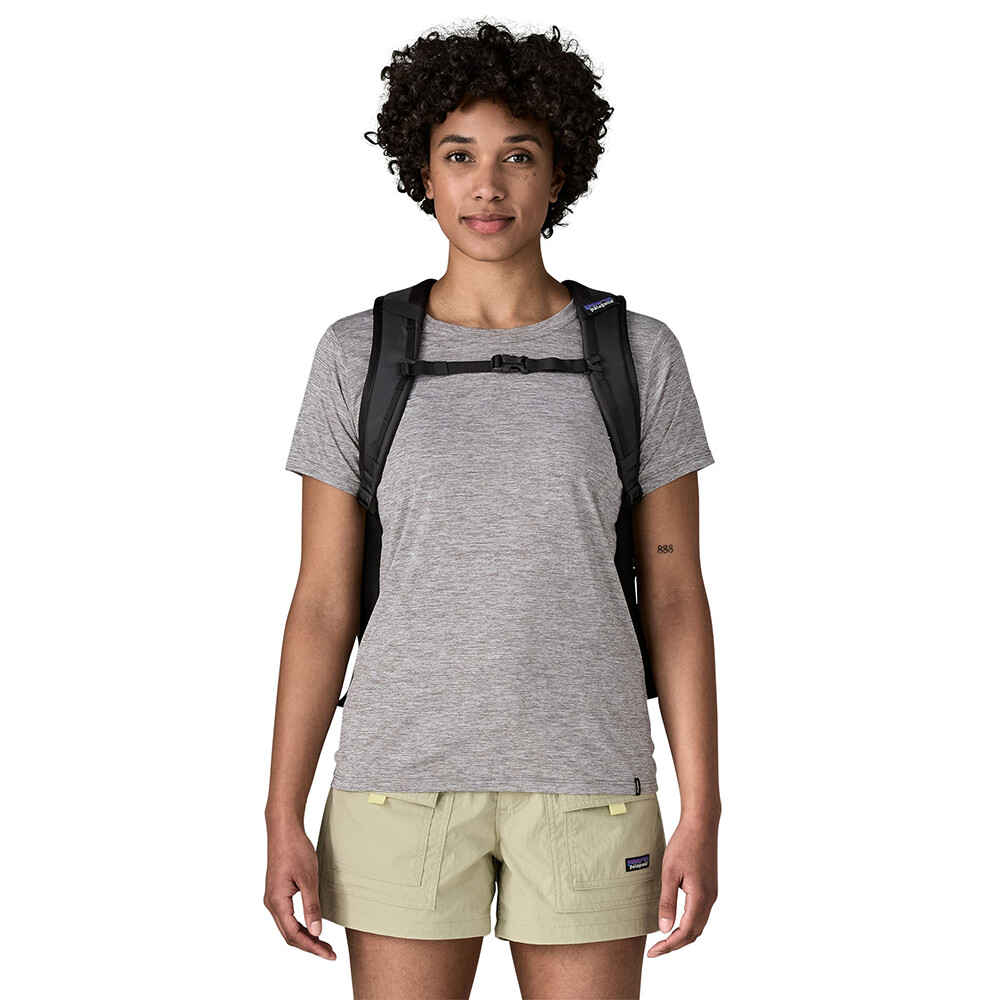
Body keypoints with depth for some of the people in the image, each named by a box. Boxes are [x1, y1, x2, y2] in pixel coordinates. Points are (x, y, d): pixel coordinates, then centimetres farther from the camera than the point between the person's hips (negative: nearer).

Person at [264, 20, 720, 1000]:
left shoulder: (638, 355, 0)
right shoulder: (358, 355, 1)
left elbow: (675, 593, 2)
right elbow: (322, 599, 2)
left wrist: (701, 814, -4)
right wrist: (283, 820, -2)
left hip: (584, 778, 0)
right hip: (405, 774, 0)